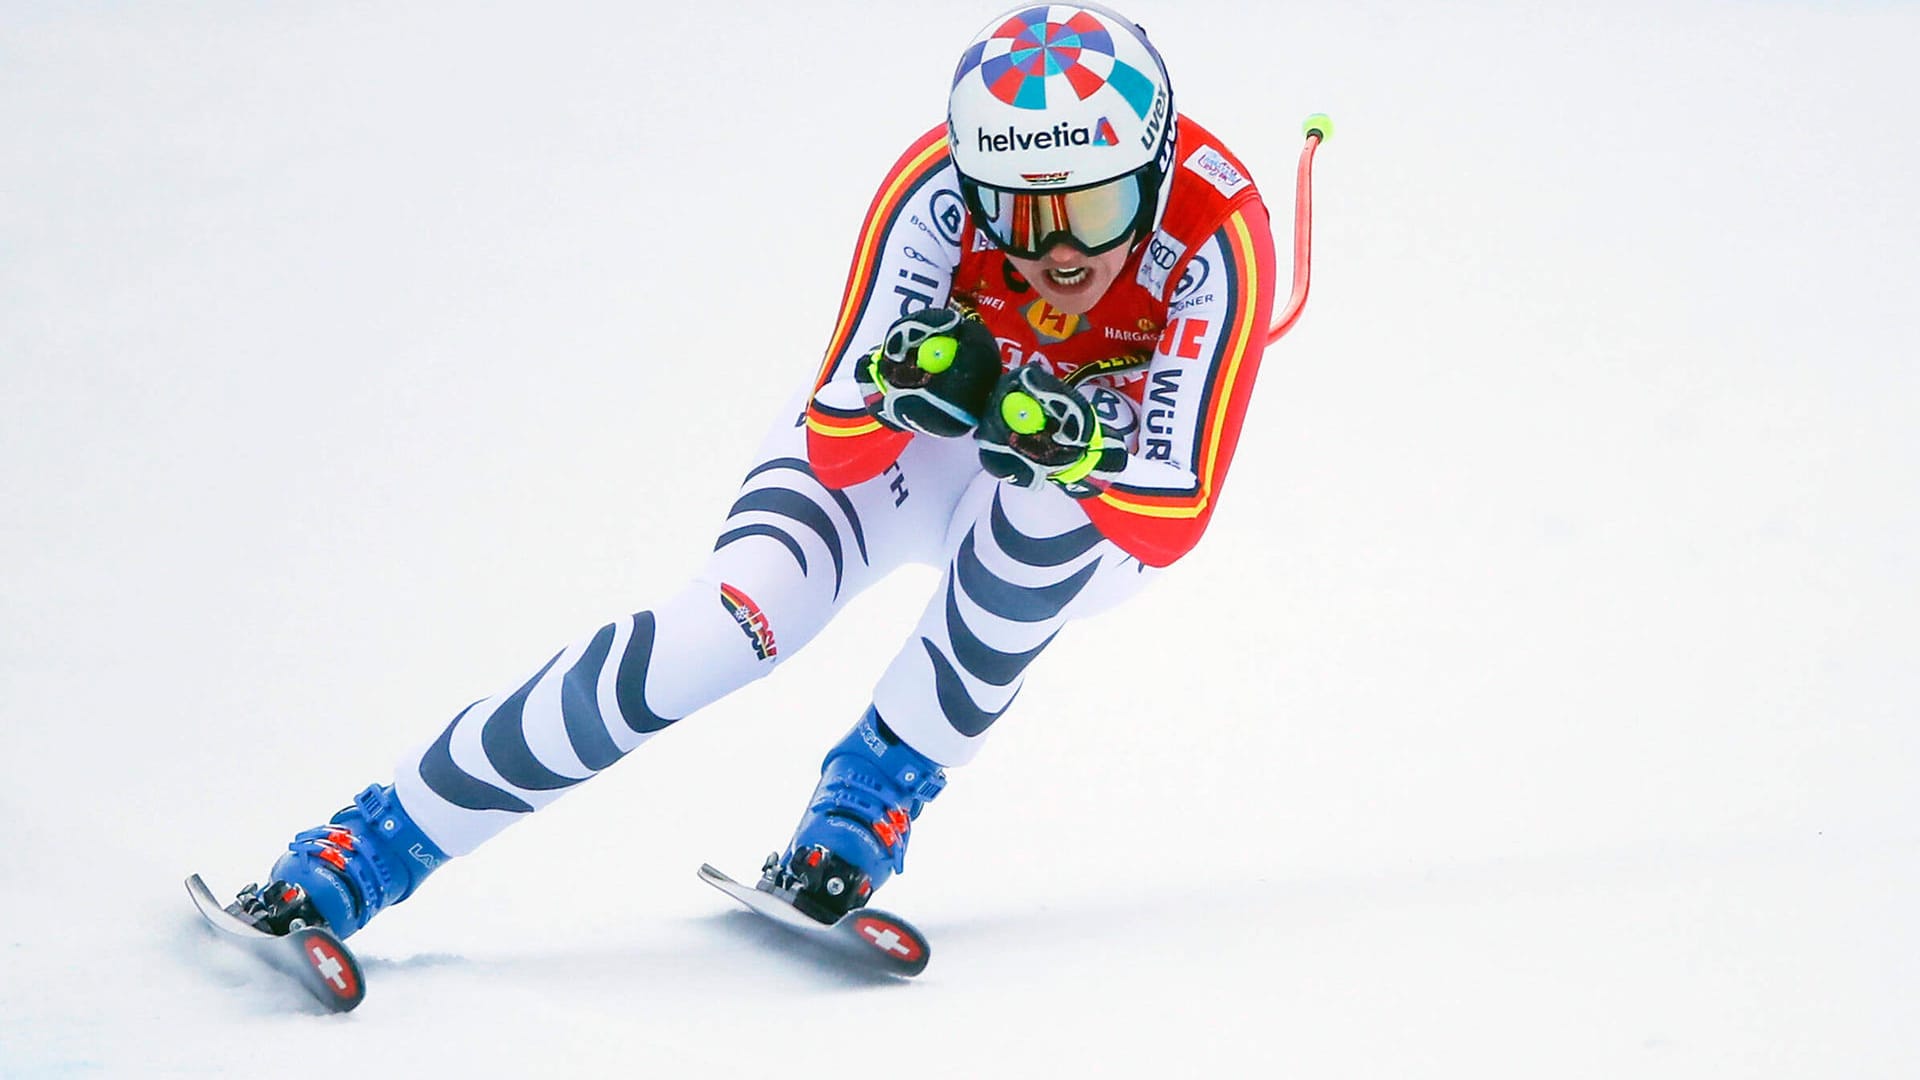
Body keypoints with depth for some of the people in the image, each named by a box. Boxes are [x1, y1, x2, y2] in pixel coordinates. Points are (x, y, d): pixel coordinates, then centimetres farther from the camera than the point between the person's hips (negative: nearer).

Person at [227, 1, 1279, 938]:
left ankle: (868, 805, -16)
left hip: (1093, 524, 0)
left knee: (1042, 507, -37)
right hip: (898, 459, 0)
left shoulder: (1215, 230, -32)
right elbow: (836, 446, -28)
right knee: (726, 625, -27)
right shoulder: (936, 191, -30)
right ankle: (365, 848, -21)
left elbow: (1171, 522, -33)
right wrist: (903, 381, -49)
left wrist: (1074, 439, -53)